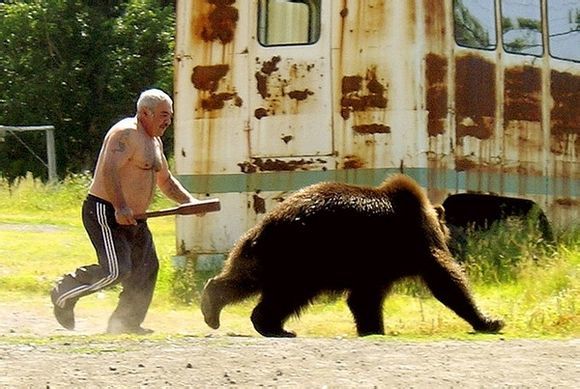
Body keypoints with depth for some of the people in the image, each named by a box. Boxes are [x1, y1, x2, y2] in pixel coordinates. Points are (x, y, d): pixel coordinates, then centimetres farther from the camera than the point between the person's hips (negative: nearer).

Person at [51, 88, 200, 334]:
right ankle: (64, 294, 0)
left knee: (146, 269, 6)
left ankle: (127, 323, 15)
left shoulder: (154, 141, 18)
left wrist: (189, 201, 15)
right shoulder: (126, 134, -14)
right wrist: (120, 207, -36)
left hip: (133, 218, 10)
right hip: (105, 212, -10)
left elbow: (165, 181, 30)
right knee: (117, 270, -19)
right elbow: (109, 170, -27)